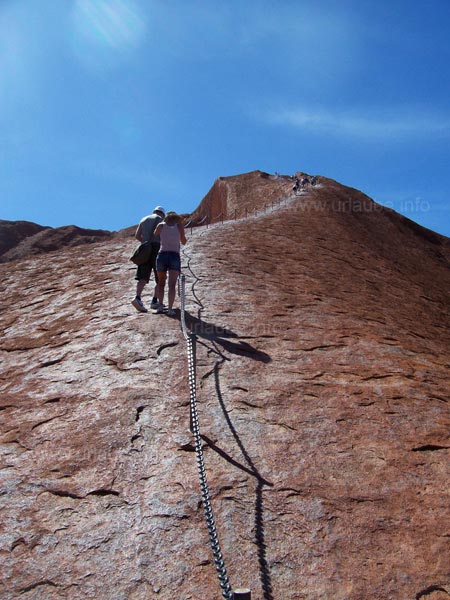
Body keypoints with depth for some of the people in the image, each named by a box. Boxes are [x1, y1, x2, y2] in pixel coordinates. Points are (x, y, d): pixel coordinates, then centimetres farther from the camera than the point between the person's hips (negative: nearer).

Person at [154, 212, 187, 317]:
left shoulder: (161, 225, 10)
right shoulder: (179, 225, 10)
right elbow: (183, 242, 19)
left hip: (162, 255, 1)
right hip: (175, 256, -1)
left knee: (161, 283, 18)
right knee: (172, 285, -8)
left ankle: (160, 305, 4)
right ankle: (170, 309, -22)